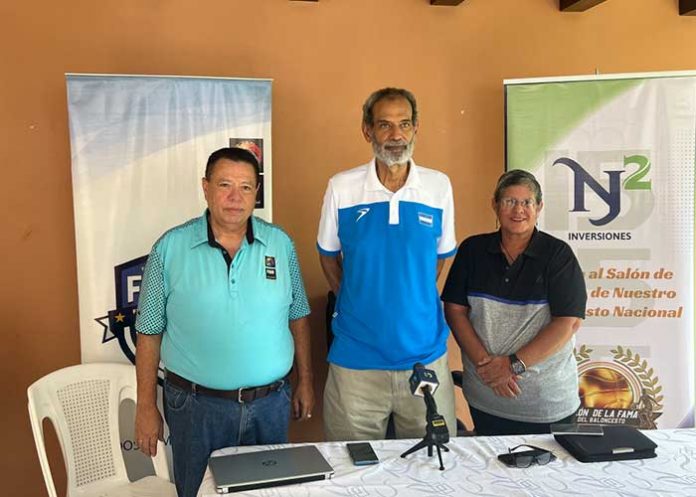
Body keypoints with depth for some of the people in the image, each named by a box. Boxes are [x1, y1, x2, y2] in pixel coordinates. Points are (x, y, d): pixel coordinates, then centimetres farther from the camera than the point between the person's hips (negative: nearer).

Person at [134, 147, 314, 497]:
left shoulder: (280, 243, -1)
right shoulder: (170, 248, -7)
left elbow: (297, 317, 7)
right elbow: (149, 331, -3)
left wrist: (305, 381, 9)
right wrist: (146, 406, -2)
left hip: (270, 403, 2)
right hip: (196, 406, -2)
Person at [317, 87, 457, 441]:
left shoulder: (439, 186, 1)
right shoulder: (342, 187, -3)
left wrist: (413, 299, 8)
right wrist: (356, 304, 7)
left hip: (426, 353, 1)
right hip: (356, 355, -1)